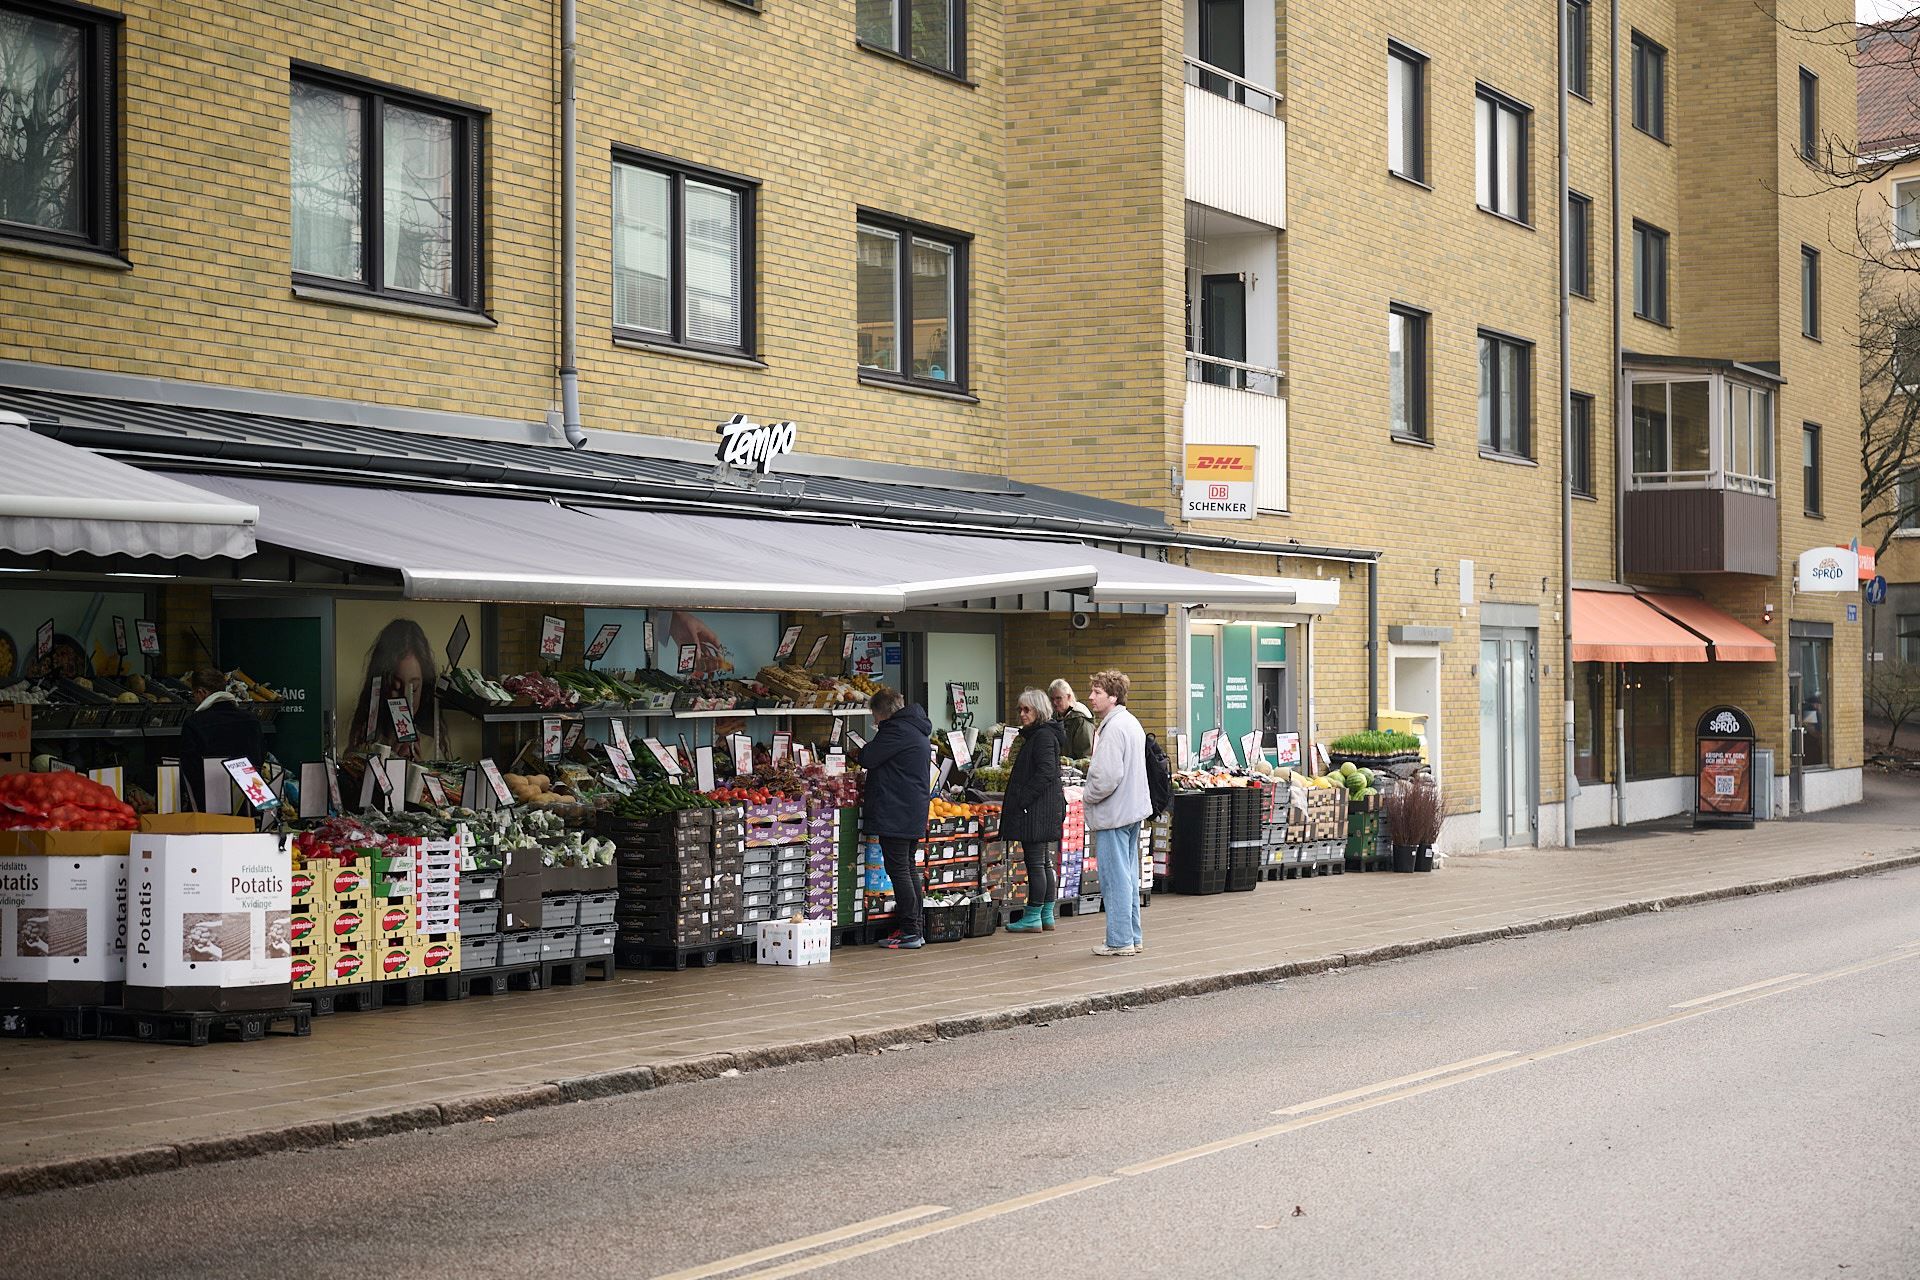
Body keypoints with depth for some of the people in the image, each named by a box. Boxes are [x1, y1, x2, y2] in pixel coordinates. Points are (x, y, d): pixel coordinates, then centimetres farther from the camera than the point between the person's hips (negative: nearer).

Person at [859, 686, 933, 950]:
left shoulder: (896, 729, -15)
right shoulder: (919, 729, 17)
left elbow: (868, 759, -15)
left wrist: (863, 750, 7)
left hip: (895, 813, -10)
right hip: (914, 812, 10)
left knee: (898, 869, -6)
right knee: (909, 867, 14)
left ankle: (909, 930, -6)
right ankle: (917, 928, 17)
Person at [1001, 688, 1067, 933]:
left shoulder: (1043, 736, -14)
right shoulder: (1035, 735, 18)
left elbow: (1045, 773, -21)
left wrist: (1022, 800, -20)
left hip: (1038, 809, -11)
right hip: (1047, 810, 11)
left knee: (1036, 863, -7)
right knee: (1047, 864, 11)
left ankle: (1033, 917, -4)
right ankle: (1047, 916, 15)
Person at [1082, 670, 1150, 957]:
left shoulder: (1112, 729, -19)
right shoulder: (1131, 723, 14)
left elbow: (1108, 776, -25)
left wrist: (1087, 795, -9)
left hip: (1112, 813, -10)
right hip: (1132, 809, 10)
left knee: (1115, 878, -4)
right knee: (1128, 876, 15)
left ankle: (1120, 941, 0)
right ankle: (1133, 938, 21)